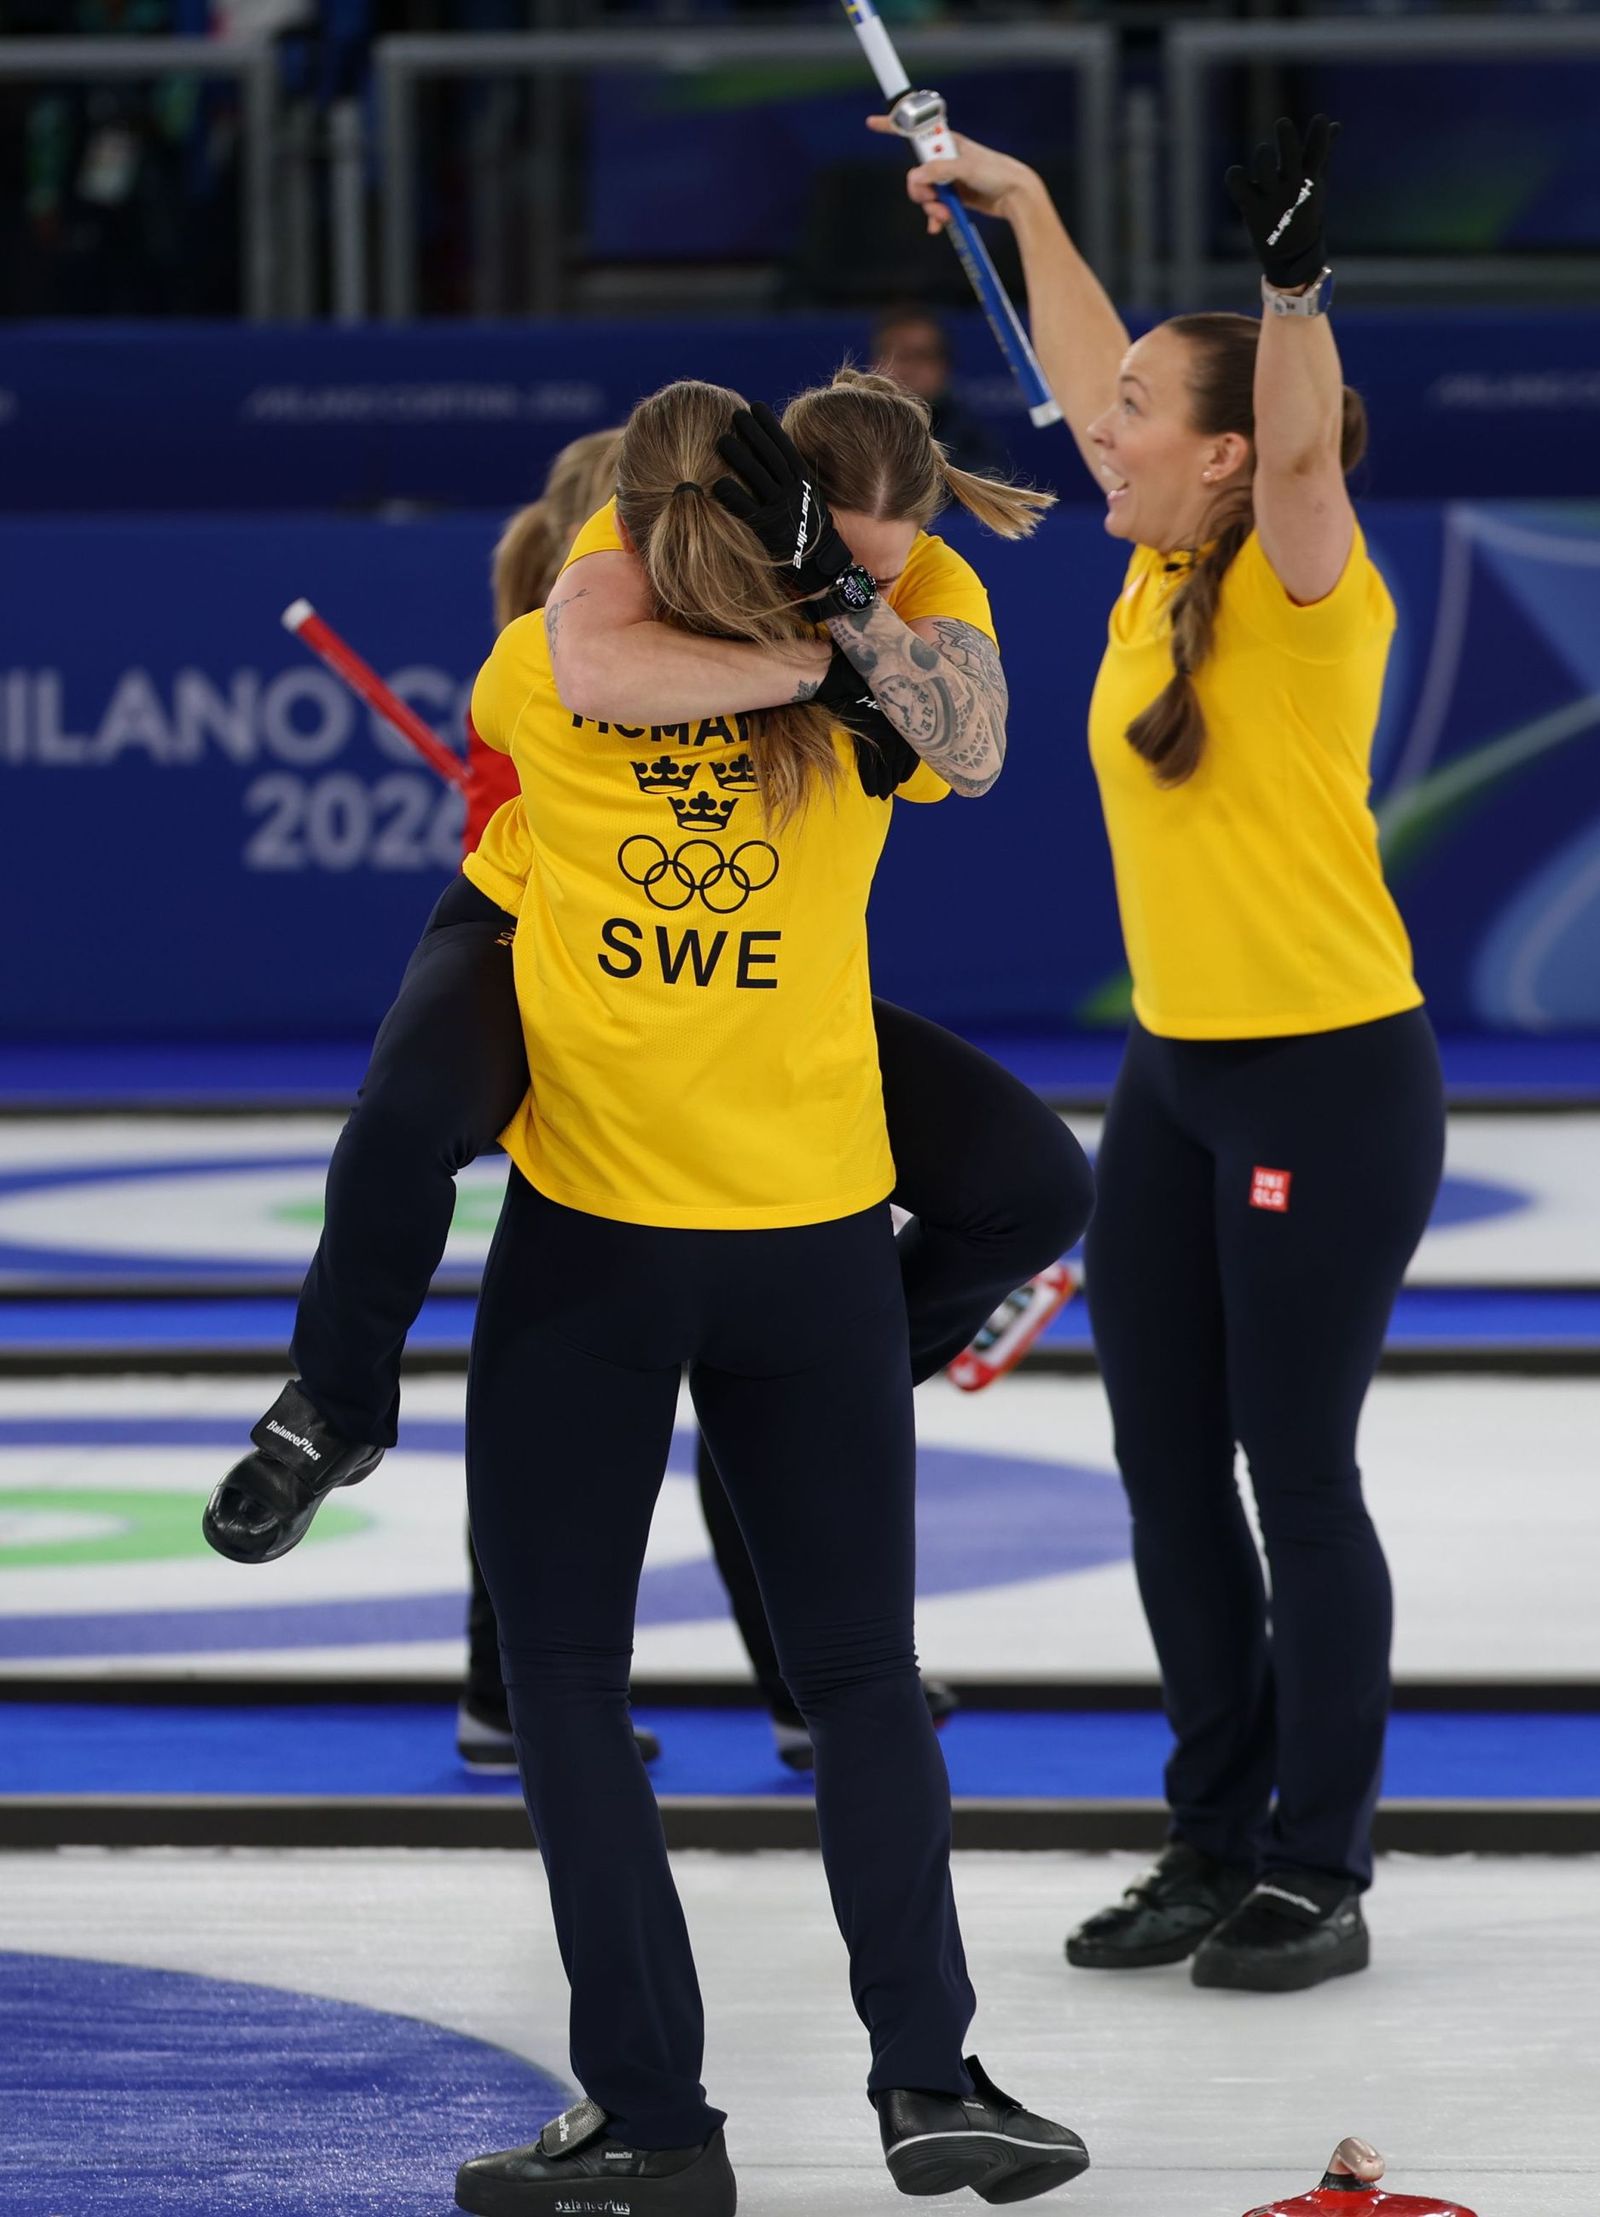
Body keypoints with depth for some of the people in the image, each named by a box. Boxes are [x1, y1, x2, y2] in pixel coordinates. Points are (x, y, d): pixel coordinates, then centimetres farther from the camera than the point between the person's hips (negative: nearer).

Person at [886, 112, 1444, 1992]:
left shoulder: (1302, 590, -14)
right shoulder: (1158, 580, 7)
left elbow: (1300, 442, -34)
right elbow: (1085, 379, 22)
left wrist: (1292, 274, -50)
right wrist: (1021, 207, 26)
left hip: (1330, 1080, -8)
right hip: (1174, 1077, 8)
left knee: (1297, 1474, -2)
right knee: (1166, 1471, 11)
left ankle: (1319, 1877, 7)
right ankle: (1217, 1848, 21)